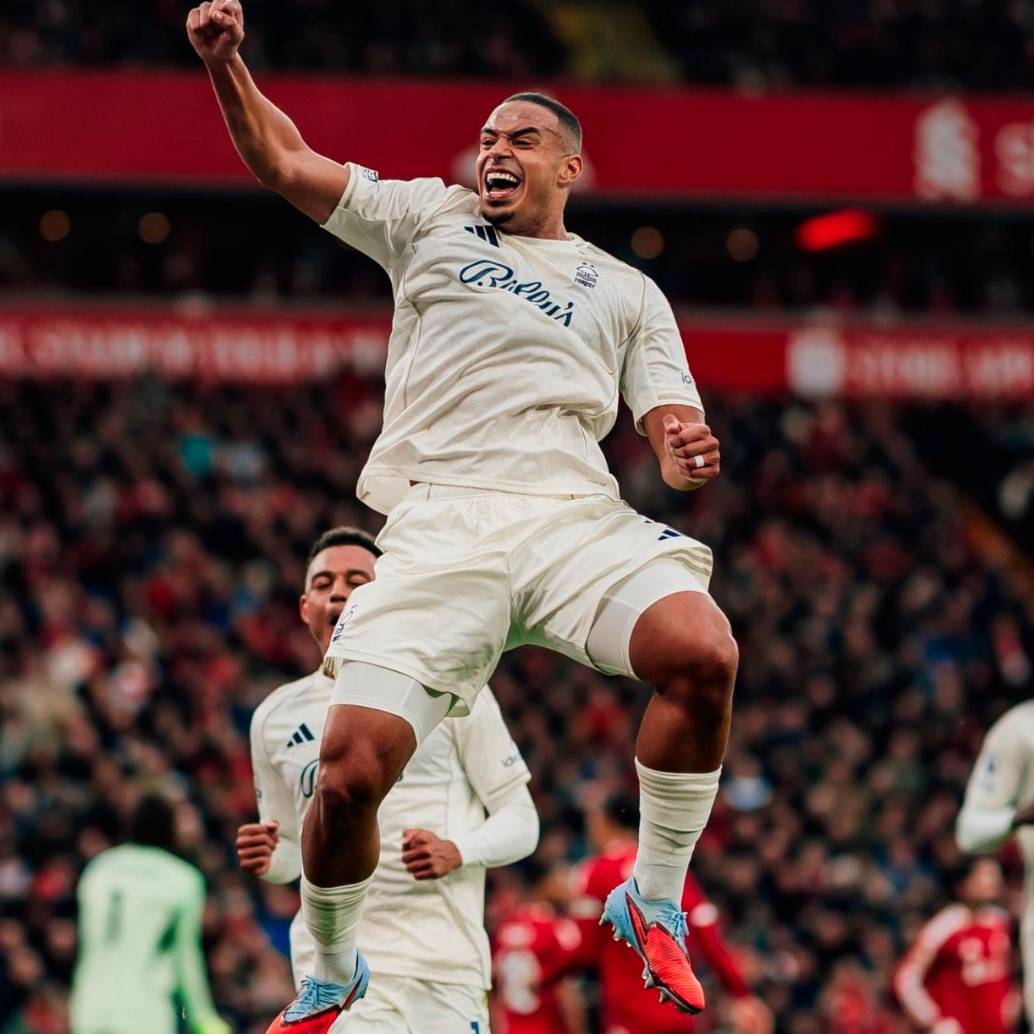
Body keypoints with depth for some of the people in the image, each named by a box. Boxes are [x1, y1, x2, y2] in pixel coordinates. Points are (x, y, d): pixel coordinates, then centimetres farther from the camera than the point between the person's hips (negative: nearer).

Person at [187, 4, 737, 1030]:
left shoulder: (626, 290, 24)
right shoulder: (429, 220, 22)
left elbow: (670, 429, 17)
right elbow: (285, 163, 18)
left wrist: (688, 453, -7)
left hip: (576, 513, 1)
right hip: (438, 523, -1)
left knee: (702, 651, -30)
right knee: (351, 771, -18)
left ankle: (653, 899, -9)